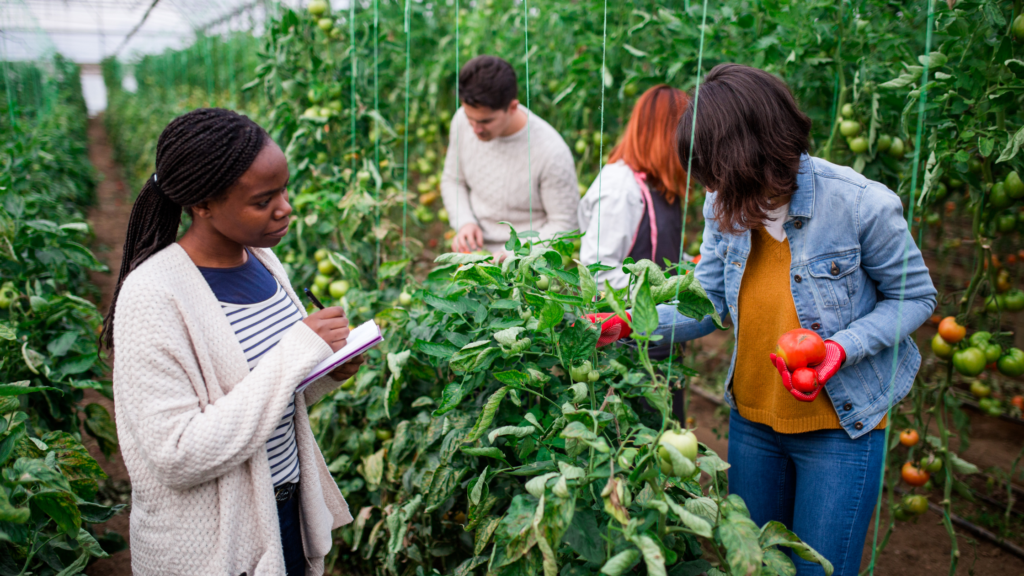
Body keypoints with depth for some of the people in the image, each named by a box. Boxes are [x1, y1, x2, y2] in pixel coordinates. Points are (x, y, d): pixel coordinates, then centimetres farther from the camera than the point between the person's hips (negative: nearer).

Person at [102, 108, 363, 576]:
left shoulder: (260, 259, -1)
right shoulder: (152, 296, -22)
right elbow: (178, 457, -26)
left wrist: (325, 375, -10)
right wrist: (296, 353, -29)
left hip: (287, 507, 6)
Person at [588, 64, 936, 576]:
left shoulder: (860, 203, -21)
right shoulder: (726, 206, -6)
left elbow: (914, 295, -8)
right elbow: (707, 304, -1)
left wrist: (843, 348, -24)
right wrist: (629, 326, -15)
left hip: (840, 427, -4)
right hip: (752, 422, 5)